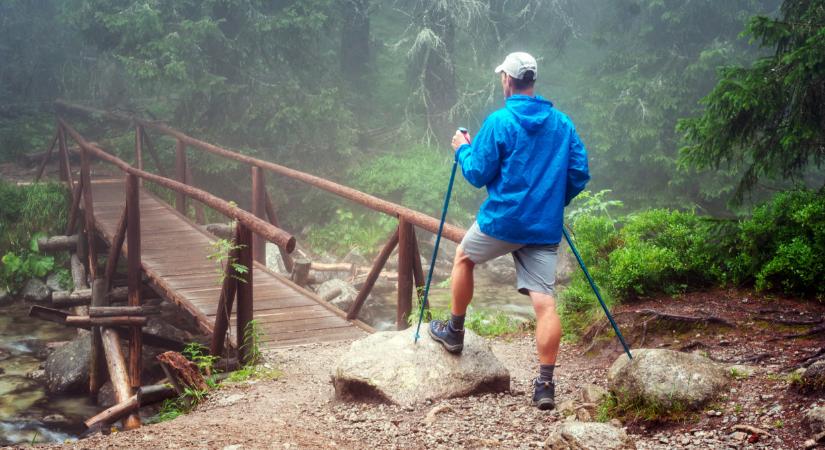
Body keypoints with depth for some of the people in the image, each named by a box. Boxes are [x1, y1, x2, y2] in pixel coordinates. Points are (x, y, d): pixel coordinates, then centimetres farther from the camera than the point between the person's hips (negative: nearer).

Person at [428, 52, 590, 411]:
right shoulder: (562, 123, 7)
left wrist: (463, 149, 12)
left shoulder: (499, 121, -8)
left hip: (501, 221, -3)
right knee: (545, 301, 0)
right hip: (545, 229, 4)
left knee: (464, 258, 25)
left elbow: (477, 175, -7)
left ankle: (454, 332, 35)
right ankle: (545, 384, -6)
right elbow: (579, 175, 8)